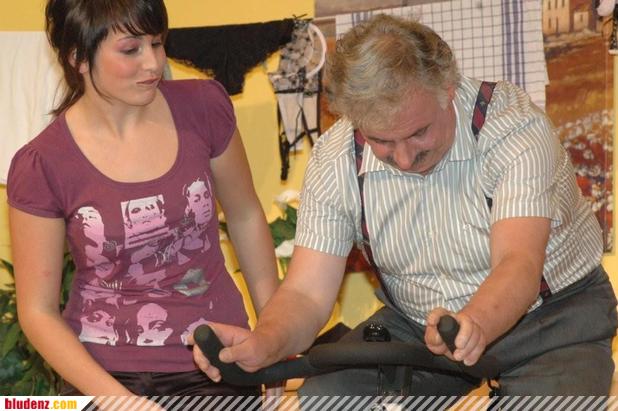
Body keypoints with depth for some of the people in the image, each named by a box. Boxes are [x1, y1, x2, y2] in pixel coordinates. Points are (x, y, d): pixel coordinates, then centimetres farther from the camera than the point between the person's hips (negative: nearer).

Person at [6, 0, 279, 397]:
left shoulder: (202, 106, -7)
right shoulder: (40, 167, -12)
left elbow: (245, 216, 8)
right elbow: (37, 310, -7)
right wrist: (116, 398, -17)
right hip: (105, 373, -2)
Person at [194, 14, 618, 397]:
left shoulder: (514, 124, -25)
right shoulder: (335, 160, -15)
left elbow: (518, 265, -36)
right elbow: (307, 293, -17)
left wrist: (472, 325, -58)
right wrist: (265, 343, -41)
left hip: (553, 315, -2)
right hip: (419, 325, 3)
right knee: (319, 394, -20)